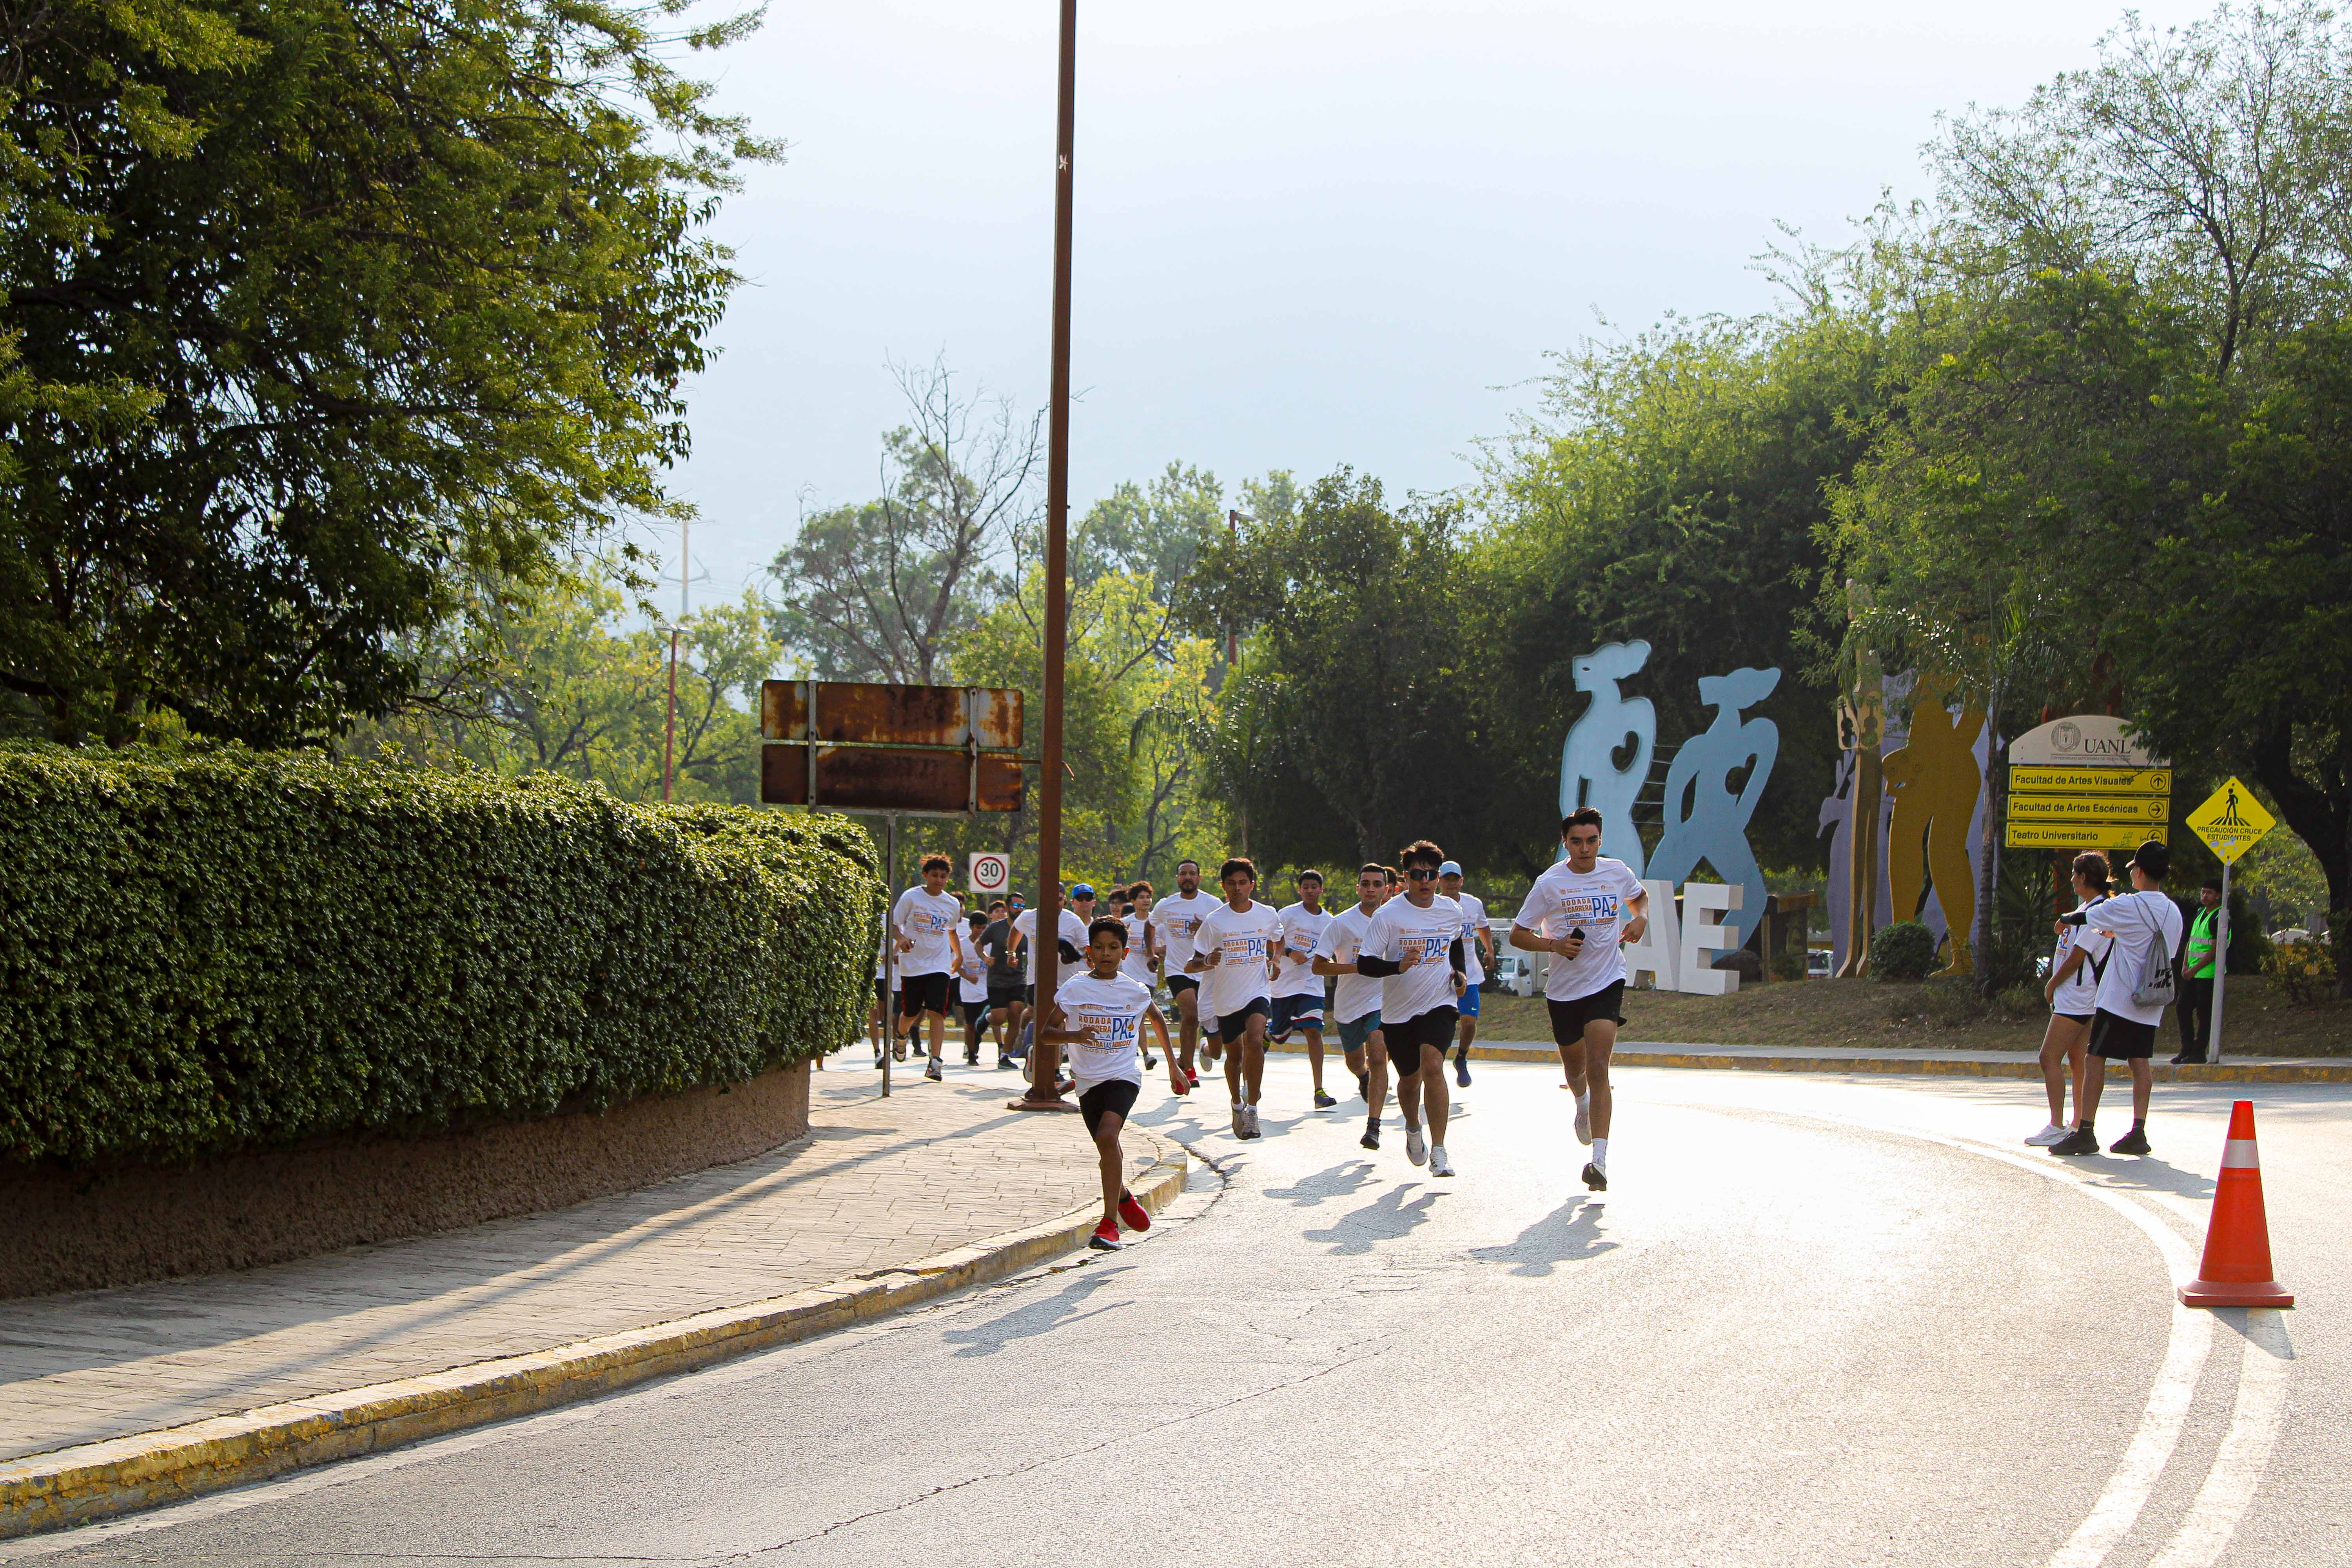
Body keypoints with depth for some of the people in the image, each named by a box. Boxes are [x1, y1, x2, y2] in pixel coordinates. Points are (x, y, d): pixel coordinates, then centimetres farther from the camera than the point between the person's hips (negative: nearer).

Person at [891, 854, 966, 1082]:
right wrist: (902, 939, -20)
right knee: (911, 1013, 8)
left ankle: (935, 1063, -19)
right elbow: (894, 924, 0)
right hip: (912, 964, -1)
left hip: (940, 966, 1)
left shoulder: (952, 904, 8)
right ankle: (902, 1036, 44)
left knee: (937, 1012, -14)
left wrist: (959, 956, 29)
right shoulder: (911, 897, -3)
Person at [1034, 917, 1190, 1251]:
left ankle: (1109, 1223, -23)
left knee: (1107, 1136, -25)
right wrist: (1074, 1035, -23)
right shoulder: (1073, 989, -1)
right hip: (1088, 1081, 2)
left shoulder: (1136, 992, 2)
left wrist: (1173, 1067, 29)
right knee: (1108, 1148, 11)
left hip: (1124, 1076, -2)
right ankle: (1124, 1198, 44)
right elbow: (1045, 1033, -3)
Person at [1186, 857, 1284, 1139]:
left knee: (1255, 1041, -26)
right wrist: (1207, 962, -29)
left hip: (1258, 992, -1)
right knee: (1234, 1055, 12)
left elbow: (1277, 941, 22)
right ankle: (1238, 1105, 39)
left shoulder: (1268, 915, -1)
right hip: (1226, 997, 1)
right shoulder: (1214, 921, -8)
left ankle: (1252, 1108, -20)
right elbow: (1191, 965, -7)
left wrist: (1276, 959, 1)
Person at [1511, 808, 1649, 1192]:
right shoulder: (1549, 883, -8)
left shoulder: (1617, 873, 0)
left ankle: (1599, 1161, -23)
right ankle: (1584, 1106, 57)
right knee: (1575, 1068, 18)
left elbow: (1639, 897, 23)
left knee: (1598, 1070, -16)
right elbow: (1518, 935, -2)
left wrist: (1641, 918, 1)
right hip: (1563, 988, 1)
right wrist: (1555, 944, -20)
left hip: (1607, 983, -1)